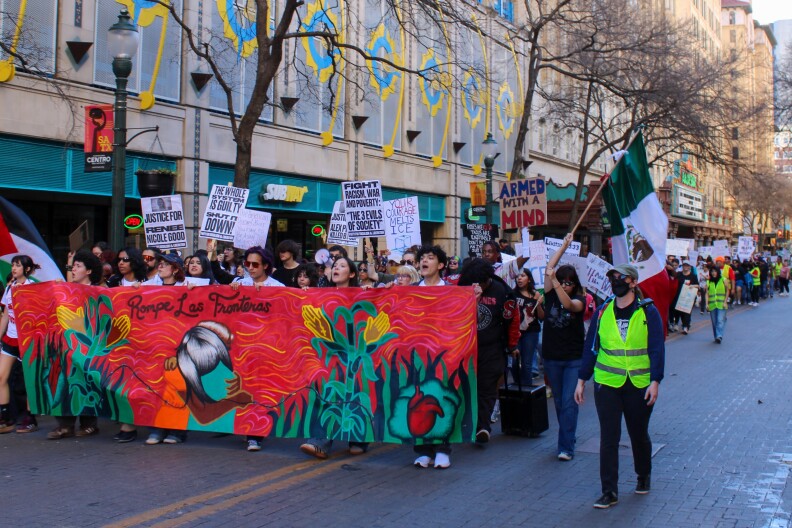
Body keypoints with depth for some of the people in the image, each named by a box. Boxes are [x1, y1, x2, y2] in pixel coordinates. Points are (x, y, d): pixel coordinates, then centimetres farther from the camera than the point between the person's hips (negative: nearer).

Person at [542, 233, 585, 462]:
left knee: (569, 402, -8)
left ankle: (566, 447, -7)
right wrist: (564, 246, -6)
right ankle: (566, 440, 24)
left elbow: (569, 304, -29)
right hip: (551, 357, 4)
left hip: (574, 359, -4)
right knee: (559, 402, 12)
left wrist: (555, 282, -40)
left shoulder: (580, 299, -6)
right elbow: (548, 269, -9)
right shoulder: (551, 295, 2)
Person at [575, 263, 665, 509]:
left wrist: (655, 381, -13)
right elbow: (590, 347, 8)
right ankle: (609, 492, 4)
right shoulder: (602, 312, 4)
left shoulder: (648, 312, -3)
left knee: (639, 434, 15)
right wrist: (582, 380, 6)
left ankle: (644, 476, 39)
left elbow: (657, 349, -5)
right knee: (608, 438, -2)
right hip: (606, 384, 1)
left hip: (639, 385, -1)